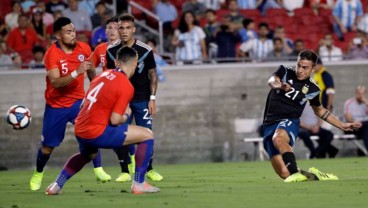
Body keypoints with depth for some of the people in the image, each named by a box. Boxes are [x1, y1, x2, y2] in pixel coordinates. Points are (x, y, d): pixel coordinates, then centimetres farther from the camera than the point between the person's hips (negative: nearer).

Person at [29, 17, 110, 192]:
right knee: (48, 146, 8)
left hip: (78, 101, 2)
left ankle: (98, 170, -18)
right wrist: (77, 72, -42)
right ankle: (38, 173, 35)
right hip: (56, 105, -2)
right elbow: (55, 82, -32)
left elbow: (91, 72, 13)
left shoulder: (84, 49, -7)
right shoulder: (52, 54, -20)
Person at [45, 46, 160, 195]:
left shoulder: (104, 75, 9)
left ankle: (56, 185, 34)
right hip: (97, 133, -8)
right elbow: (115, 120, -16)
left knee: (87, 155, 41)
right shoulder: (126, 86, -13)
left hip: (79, 130, 8)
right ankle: (139, 184, 0)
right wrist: (126, 115, 6)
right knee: (147, 135, -1)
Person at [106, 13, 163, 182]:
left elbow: (152, 75, 1)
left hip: (142, 99, -2)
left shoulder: (145, 50, -5)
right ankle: (125, 172, 5)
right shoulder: (112, 51, 1)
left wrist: (152, 98, -5)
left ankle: (149, 170, 12)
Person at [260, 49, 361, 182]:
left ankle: (296, 173, -50)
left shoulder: (312, 89, 7)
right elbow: (272, 81, -18)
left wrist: (342, 126, 25)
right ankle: (312, 175, 11)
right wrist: (279, 85, -43)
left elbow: (319, 110, 26)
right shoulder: (285, 72, 4)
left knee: (278, 138, -42)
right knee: (284, 173, -14)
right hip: (269, 124, 1)